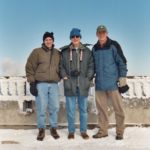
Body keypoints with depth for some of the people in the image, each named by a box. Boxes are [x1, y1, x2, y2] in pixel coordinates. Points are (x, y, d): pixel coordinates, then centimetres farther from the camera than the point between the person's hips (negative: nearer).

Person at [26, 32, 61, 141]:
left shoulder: (58, 53, 11)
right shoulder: (37, 52, 2)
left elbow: (61, 67, 19)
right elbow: (30, 67, 0)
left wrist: (59, 78, 6)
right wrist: (32, 82, -6)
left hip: (54, 84, 3)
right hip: (40, 84, -3)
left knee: (55, 107, 4)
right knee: (41, 108, -1)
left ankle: (54, 128, 20)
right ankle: (41, 129, 15)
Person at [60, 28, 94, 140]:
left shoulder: (87, 51, 7)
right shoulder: (65, 51, 6)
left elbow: (91, 66, 6)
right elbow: (61, 66, 7)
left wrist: (88, 78, -3)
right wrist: (65, 77, -4)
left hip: (83, 85, 1)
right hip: (70, 84, 0)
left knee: (83, 109, 7)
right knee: (70, 109, 5)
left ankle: (84, 131, 19)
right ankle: (71, 131, 18)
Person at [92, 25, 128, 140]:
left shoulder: (113, 45, -3)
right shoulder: (95, 48, 13)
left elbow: (122, 61, -6)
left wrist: (122, 77, -11)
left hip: (113, 82, -5)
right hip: (99, 83, 5)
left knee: (118, 108, 3)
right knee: (101, 108, 9)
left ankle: (120, 131, 15)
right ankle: (103, 130, 21)